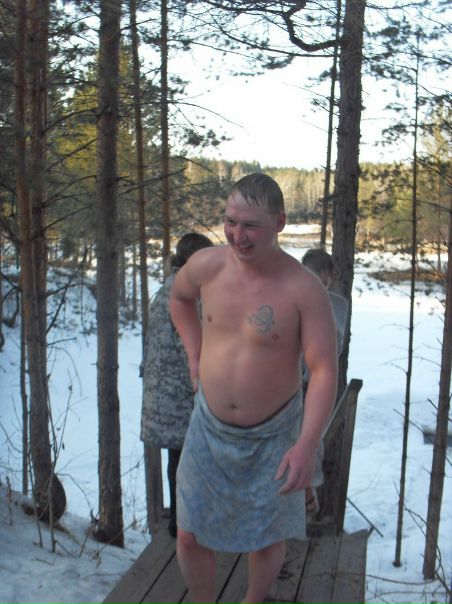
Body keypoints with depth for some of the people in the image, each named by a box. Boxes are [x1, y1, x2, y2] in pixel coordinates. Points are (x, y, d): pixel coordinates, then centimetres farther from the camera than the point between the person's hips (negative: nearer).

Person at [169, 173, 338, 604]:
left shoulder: (304, 289, -20)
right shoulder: (206, 265, -9)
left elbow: (325, 370, -19)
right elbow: (179, 297, 15)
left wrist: (307, 445, -26)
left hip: (272, 437, -3)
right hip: (209, 428, 3)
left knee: (266, 539, 16)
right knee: (189, 535, 12)